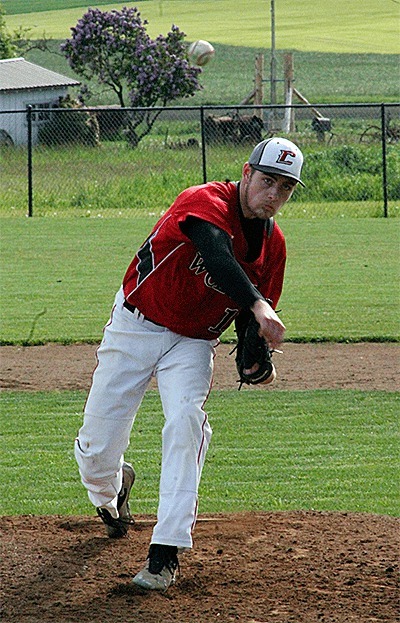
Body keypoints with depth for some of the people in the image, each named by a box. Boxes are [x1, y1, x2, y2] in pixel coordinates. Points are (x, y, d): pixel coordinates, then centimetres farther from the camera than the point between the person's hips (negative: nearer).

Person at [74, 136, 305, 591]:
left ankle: (166, 552, -24)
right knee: (97, 450, 0)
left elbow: (254, 316, 8)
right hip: (136, 326, -3)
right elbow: (217, 256, -43)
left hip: (193, 343, 3)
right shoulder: (206, 203, -23)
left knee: (186, 420, -25)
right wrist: (257, 306, -58)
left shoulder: (273, 245, -2)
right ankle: (110, 492, 40)